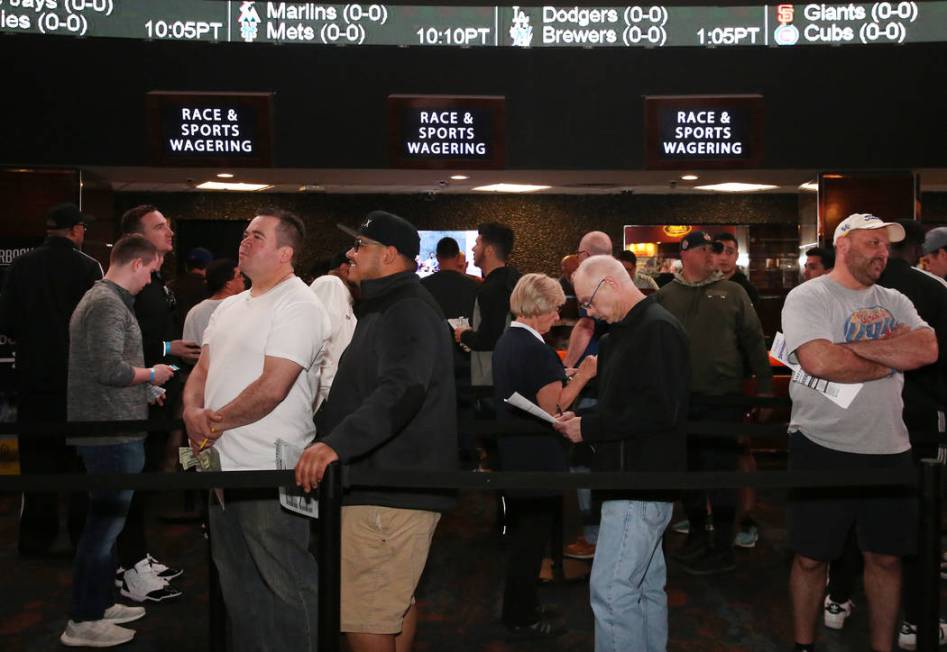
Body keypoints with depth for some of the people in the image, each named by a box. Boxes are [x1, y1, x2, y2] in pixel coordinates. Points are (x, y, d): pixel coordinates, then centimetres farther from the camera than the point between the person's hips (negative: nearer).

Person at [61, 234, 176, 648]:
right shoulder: (108, 304, -17)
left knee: (106, 519, 18)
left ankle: (100, 603, 30)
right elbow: (109, 369, -25)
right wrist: (151, 374, -9)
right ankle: (83, 622, 8)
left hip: (105, 429, 11)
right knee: (106, 521, -2)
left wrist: (146, 392, 16)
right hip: (112, 432, -11)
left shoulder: (100, 299, 16)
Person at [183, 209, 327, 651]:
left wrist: (214, 423, -11)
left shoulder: (298, 307, -14)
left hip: (270, 476, -9)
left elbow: (272, 388, -21)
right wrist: (192, 411, -5)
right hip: (223, 465, 9)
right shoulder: (230, 307, 15)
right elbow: (203, 369, 15)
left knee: (283, 588, 2)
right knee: (237, 585, 21)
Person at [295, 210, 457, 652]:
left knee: (361, 616, -6)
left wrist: (336, 443, -44)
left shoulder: (407, 313, -17)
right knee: (396, 599, 21)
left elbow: (400, 391, -34)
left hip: (387, 491, -11)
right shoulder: (389, 307, 18)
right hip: (397, 483, 11)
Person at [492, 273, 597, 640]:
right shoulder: (536, 350, -21)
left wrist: (562, 377, 14)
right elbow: (553, 408, -20)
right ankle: (523, 619, 16)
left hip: (512, 452, 10)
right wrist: (583, 375, -12)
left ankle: (517, 607, 33)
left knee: (522, 532, 20)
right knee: (533, 536, 3)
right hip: (537, 458, -9)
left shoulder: (506, 341, 8)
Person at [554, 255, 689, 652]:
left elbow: (659, 410, -24)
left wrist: (590, 428, -17)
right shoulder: (624, 332, 16)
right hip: (633, 479, 10)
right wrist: (581, 420, 4)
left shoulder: (659, 329, -14)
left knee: (610, 589, -8)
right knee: (646, 586, 17)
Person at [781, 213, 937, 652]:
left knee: (886, 557, 13)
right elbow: (820, 361, -23)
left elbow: (928, 350, -9)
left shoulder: (894, 302, 9)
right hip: (822, 447, -5)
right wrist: (893, 359, -8)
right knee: (811, 558, 7)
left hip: (889, 450, 5)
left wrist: (852, 347, -15)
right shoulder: (807, 298, -7)